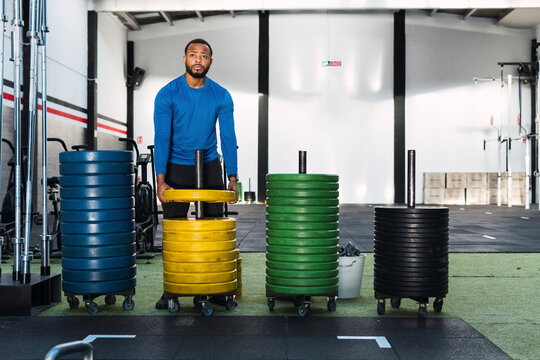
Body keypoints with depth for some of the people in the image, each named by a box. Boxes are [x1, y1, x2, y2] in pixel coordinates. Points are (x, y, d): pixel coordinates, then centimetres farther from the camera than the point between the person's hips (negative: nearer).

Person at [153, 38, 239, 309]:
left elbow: (228, 138, -7)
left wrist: (232, 179, -15)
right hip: (176, 168, -2)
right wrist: (161, 180, -25)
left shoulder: (221, 96, -6)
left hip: (209, 167, 2)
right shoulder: (167, 94, -12)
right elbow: (162, 138, -17)